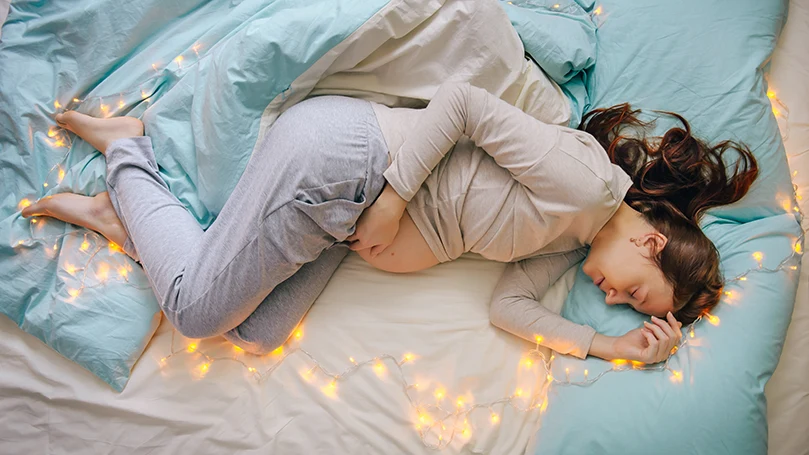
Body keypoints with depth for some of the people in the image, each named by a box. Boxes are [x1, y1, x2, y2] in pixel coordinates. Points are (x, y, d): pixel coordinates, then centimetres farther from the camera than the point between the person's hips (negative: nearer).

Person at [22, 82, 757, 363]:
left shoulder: (570, 243, 12)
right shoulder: (584, 179, -16)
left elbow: (511, 303, 4)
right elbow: (464, 102, -18)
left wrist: (614, 346, -1)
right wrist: (395, 195, -20)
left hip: (344, 216, 9)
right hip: (342, 152, -8)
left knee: (254, 334, 2)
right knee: (197, 308, -5)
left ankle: (120, 216, 16)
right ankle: (128, 151, 14)